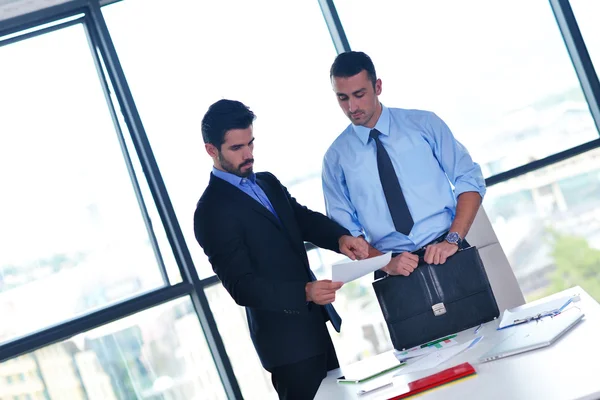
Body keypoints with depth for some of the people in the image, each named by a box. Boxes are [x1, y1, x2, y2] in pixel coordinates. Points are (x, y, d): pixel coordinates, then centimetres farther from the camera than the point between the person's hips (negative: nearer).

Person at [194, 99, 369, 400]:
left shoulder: (268, 183, 13)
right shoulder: (212, 212, -13)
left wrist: (341, 238, -16)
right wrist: (306, 292, -32)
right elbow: (241, 287, -19)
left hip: (320, 324, 8)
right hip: (288, 340, -8)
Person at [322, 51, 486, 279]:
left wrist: (453, 239, -13)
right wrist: (386, 264, -12)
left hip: (446, 255, -1)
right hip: (395, 271, 1)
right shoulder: (336, 158, 5)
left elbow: (470, 180, 2)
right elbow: (345, 229, 5)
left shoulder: (423, 123, 4)